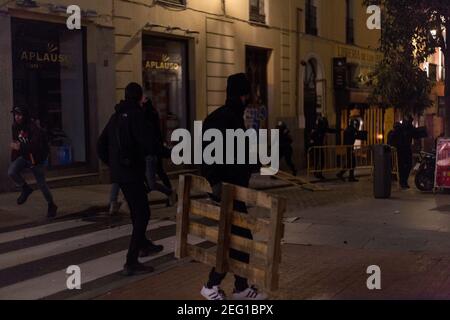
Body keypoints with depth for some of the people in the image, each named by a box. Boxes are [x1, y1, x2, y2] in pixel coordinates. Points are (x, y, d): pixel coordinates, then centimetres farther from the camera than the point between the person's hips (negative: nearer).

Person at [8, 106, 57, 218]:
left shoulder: (33, 128, -23)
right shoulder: (15, 127, -1)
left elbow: (36, 145, -31)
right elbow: (15, 143, 11)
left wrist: (20, 147, -35)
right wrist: (13, 159, 10)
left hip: (36, 158, -5)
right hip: (23, 157, 6)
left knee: (41, 183, 2)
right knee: (11, 172, -20)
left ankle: (51, 205, 22)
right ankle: (26, 189, 6)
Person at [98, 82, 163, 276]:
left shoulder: (117, 116, 12)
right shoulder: (135, 115, -12)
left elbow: (101, 145, 15)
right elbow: (148, 145, -20)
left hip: (118, 173, 9)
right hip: (132, 172, -9)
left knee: (137, 211, 24)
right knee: (142, 214, -4)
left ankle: (144, 245, 42)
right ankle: (131, 263, -8)